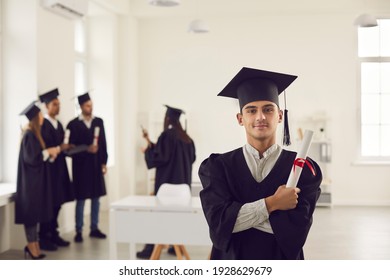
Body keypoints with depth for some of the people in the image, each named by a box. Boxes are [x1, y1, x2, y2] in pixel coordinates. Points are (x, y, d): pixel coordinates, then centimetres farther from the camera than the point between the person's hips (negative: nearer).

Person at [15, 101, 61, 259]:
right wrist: (48, 152, -14)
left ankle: (34, 245, 17)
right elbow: (31, 158, -22)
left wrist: (50, 153, 2)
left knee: (36, 211, 11)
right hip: (31, 180, -10)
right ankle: (32, 245, 4)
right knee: (31, 212, -3)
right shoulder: (29, 135, -17)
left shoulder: (34, 134, 11)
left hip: (36, 179, 10)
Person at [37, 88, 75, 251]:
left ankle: (53, 234, 18)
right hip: (47, 168, -8)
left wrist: (66, 148, 1)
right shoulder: (42, 124, -12)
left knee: (57, 203, 10)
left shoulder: (58, 124, 15)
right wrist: (59, 148, -16)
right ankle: (43, 238, 6)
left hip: (59, 167, 8)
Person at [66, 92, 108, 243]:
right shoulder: (73, 124, -4)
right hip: (81, 165, -4)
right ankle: (79, 231, 8)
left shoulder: (99, 121, 7)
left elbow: (103, 143, 7)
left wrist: (104, 162, 3)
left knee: (96, 198, 8)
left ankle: (94, 228, 18)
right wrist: (86, 149, -20)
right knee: (81, 199, 0)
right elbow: (71, 147, -7)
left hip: (96, 164, 4)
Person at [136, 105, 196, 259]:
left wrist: (148, 150, 1)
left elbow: (161, 156, -17)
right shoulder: (186, 136, 9)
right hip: (182, 180, 7)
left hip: (167, 180, -7)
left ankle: (152, 248, -1)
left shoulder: (167, 135, -14)